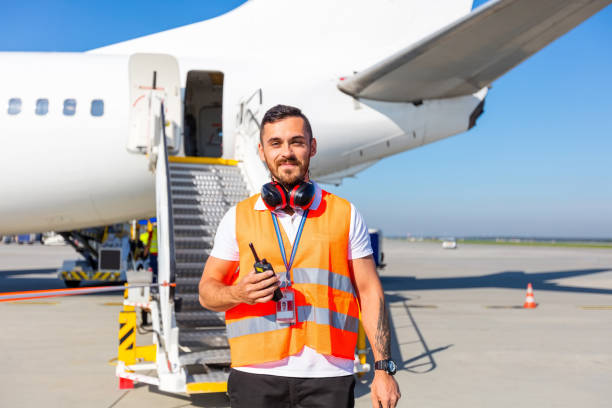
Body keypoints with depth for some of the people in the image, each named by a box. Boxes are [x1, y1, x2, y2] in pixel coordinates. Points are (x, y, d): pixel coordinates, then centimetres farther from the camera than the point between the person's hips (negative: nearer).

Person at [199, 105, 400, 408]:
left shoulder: (346, 215, 8)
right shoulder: (238, 218, 8)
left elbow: (369, 293, 7)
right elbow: (207, 291, 10)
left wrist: (383, 369, 1)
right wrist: (239, 294, -13)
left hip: (328, 379, 0)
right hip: (256, 376, 1)